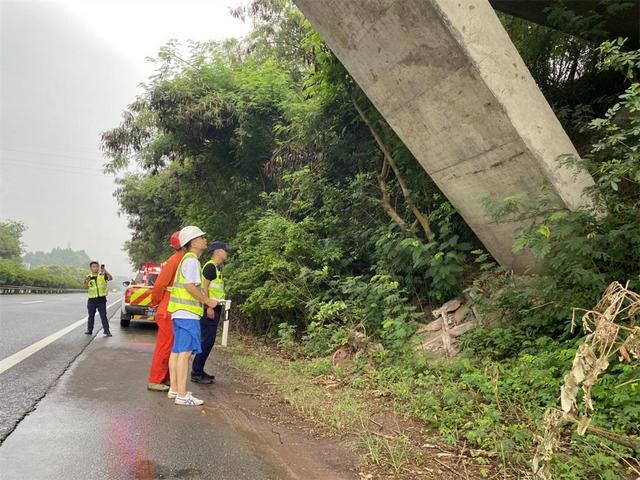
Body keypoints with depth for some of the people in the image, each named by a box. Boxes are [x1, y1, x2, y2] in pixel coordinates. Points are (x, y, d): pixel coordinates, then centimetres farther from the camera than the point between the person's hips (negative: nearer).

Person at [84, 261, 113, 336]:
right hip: (92, 299, 2)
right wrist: (86, 282, -29)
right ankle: (89, 330, 23)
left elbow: (110, 278, -19)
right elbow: (86, 287, -7)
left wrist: (105, 271, -34)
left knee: (103, 315, -4)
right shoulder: (88, 277, 6)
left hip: (101, 299, -2)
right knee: (91, 315, 11)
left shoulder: (103, 275, 0)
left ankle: (107, 331, -4)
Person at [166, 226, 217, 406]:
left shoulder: (186, 259, 20)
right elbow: (190, 286, -20)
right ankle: (182, 395, -9)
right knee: (185, 352, -10)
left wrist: (204, 299, 21)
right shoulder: (191, 260, -12)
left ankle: (174, 389, 20)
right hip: (187, 313, -10)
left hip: (180, 312, 10)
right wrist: (208, 301, -12)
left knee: (176, 351, 12)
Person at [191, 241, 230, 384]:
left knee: (209, 341, 12)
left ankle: (199, 371, 19)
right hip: (209, 309, -10)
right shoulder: (210, 266, -9)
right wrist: (208, 307, -23)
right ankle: (196, 373, -2)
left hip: (214, 309, 10)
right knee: (206, 341, -8)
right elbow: (204, 286, -17)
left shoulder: (217, 268, 20)